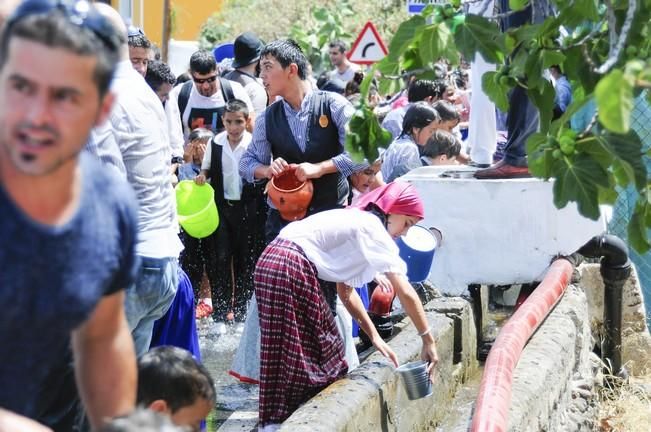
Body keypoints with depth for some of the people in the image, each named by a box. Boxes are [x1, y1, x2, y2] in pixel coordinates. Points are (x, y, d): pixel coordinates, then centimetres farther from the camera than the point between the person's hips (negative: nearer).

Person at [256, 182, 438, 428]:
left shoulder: (355, 220, 23)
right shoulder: (374, 230, -4)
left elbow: (345, 291, 22)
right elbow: (406, 293, -8)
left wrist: (374, 336, 18)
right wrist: (428, 340, -3)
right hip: (290, 270, -9)